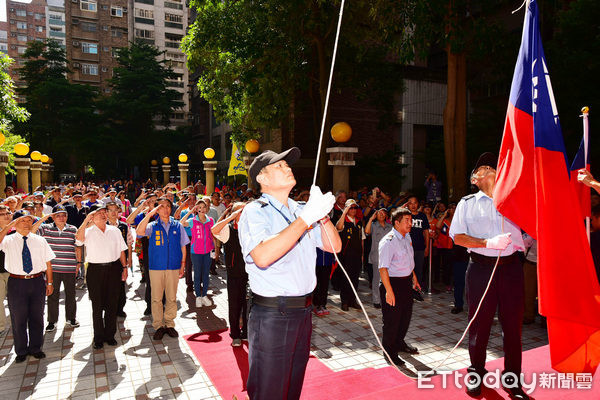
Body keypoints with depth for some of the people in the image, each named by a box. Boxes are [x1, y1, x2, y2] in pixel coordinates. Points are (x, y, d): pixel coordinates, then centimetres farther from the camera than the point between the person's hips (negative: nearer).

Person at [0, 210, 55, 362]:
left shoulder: (40, 240, 5)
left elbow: (47, 263, 6)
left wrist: (49, 282, 3)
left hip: (37, 282, 2)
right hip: (17, 283, -1)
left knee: (37, 317, 12)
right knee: (18, 318, 9)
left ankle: (35, 348, 29)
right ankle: (21, 351, 26)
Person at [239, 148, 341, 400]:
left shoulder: (300, 210, 10)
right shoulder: (255, 211, -10)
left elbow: (335, 246, 7)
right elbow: (263, 257, -29)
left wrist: (322, 215, -11)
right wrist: (306, 218, -27)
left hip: (303, 311, 6)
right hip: (271, 314, -6)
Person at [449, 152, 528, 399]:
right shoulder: (467, 203, 7)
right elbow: (458, 237, -1)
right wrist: (489, 243, -14)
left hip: (511, 266, 2)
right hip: (481, 267, -1)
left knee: (513, 323, 6)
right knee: (479, 322, 7)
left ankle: (512, 379, 22)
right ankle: (476, 372, 25)